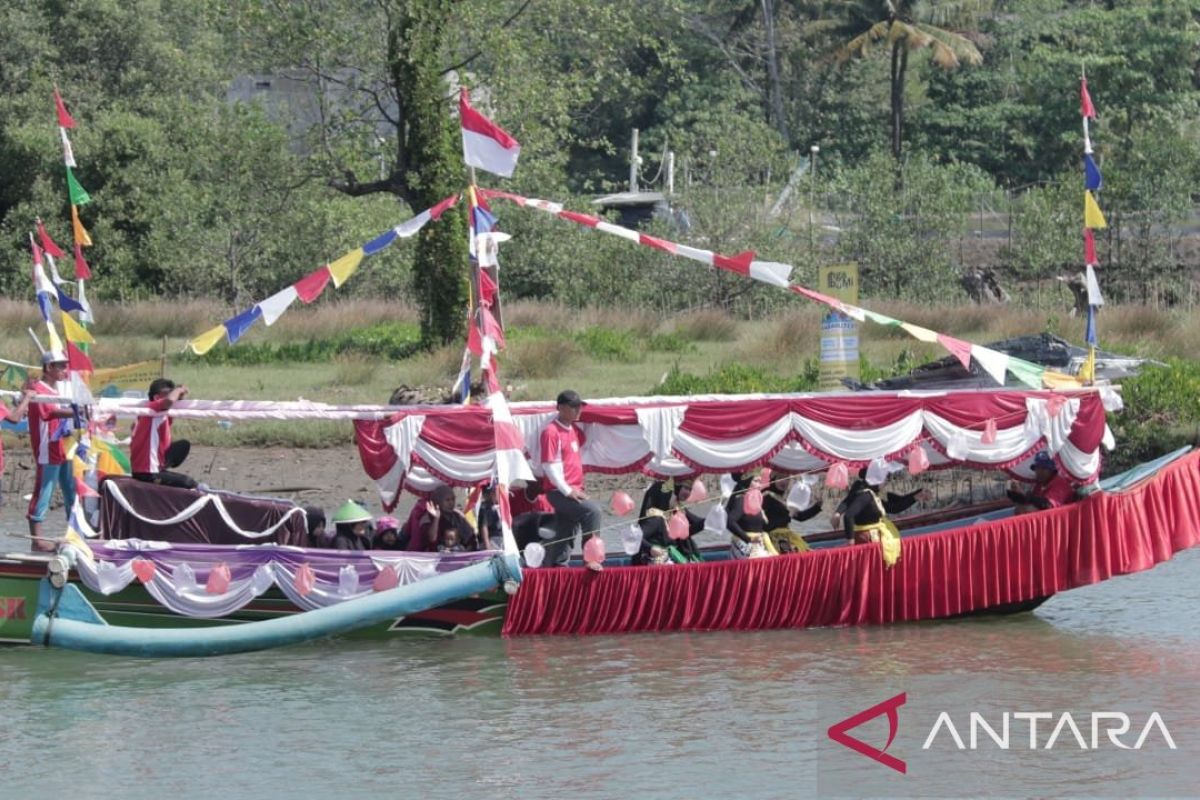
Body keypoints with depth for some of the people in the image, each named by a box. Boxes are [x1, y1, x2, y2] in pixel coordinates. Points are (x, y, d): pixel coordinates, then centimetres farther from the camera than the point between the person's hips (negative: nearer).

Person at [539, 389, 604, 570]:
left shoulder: (573, 429, 14)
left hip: (572, 490, 9)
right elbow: (549, 466, -17)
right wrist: (567, 490, -20)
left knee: (565, 534, 9)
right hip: (559, 492, -9)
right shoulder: (552, 431, -13)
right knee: (592, 511, -24)